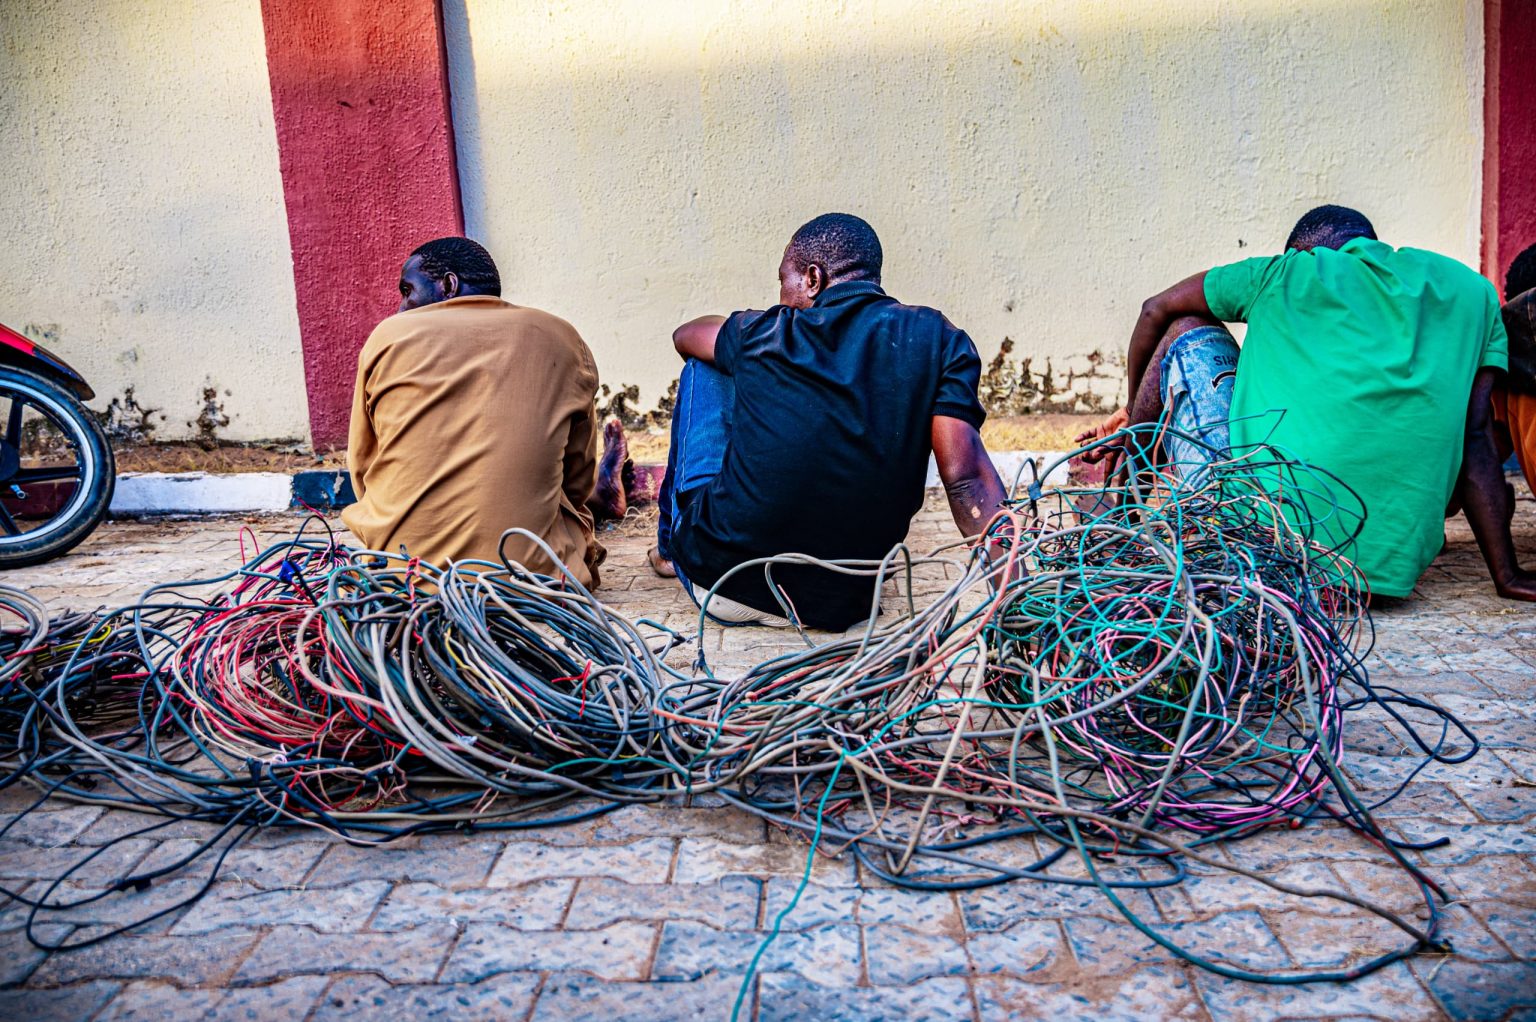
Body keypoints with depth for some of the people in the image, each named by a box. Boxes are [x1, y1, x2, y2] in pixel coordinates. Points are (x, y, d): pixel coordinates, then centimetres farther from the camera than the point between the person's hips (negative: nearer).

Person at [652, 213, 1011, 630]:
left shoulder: (765, 335, -2)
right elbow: (967, 479, -14)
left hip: (716, 583, -1)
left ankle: (670, 543, 34)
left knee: (704, 369, 19)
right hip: (835, 607, 2)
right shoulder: (937, 339, -3)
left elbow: (684, 336, 22)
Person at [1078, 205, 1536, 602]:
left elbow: (1156, 310, 22)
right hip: (1391, 567, 3)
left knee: (1188, 331, 20)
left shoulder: (1285, 273, 10)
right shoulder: (1472, 290, 16)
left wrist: (1134, 418, 37)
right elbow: (1475, 431, 9)